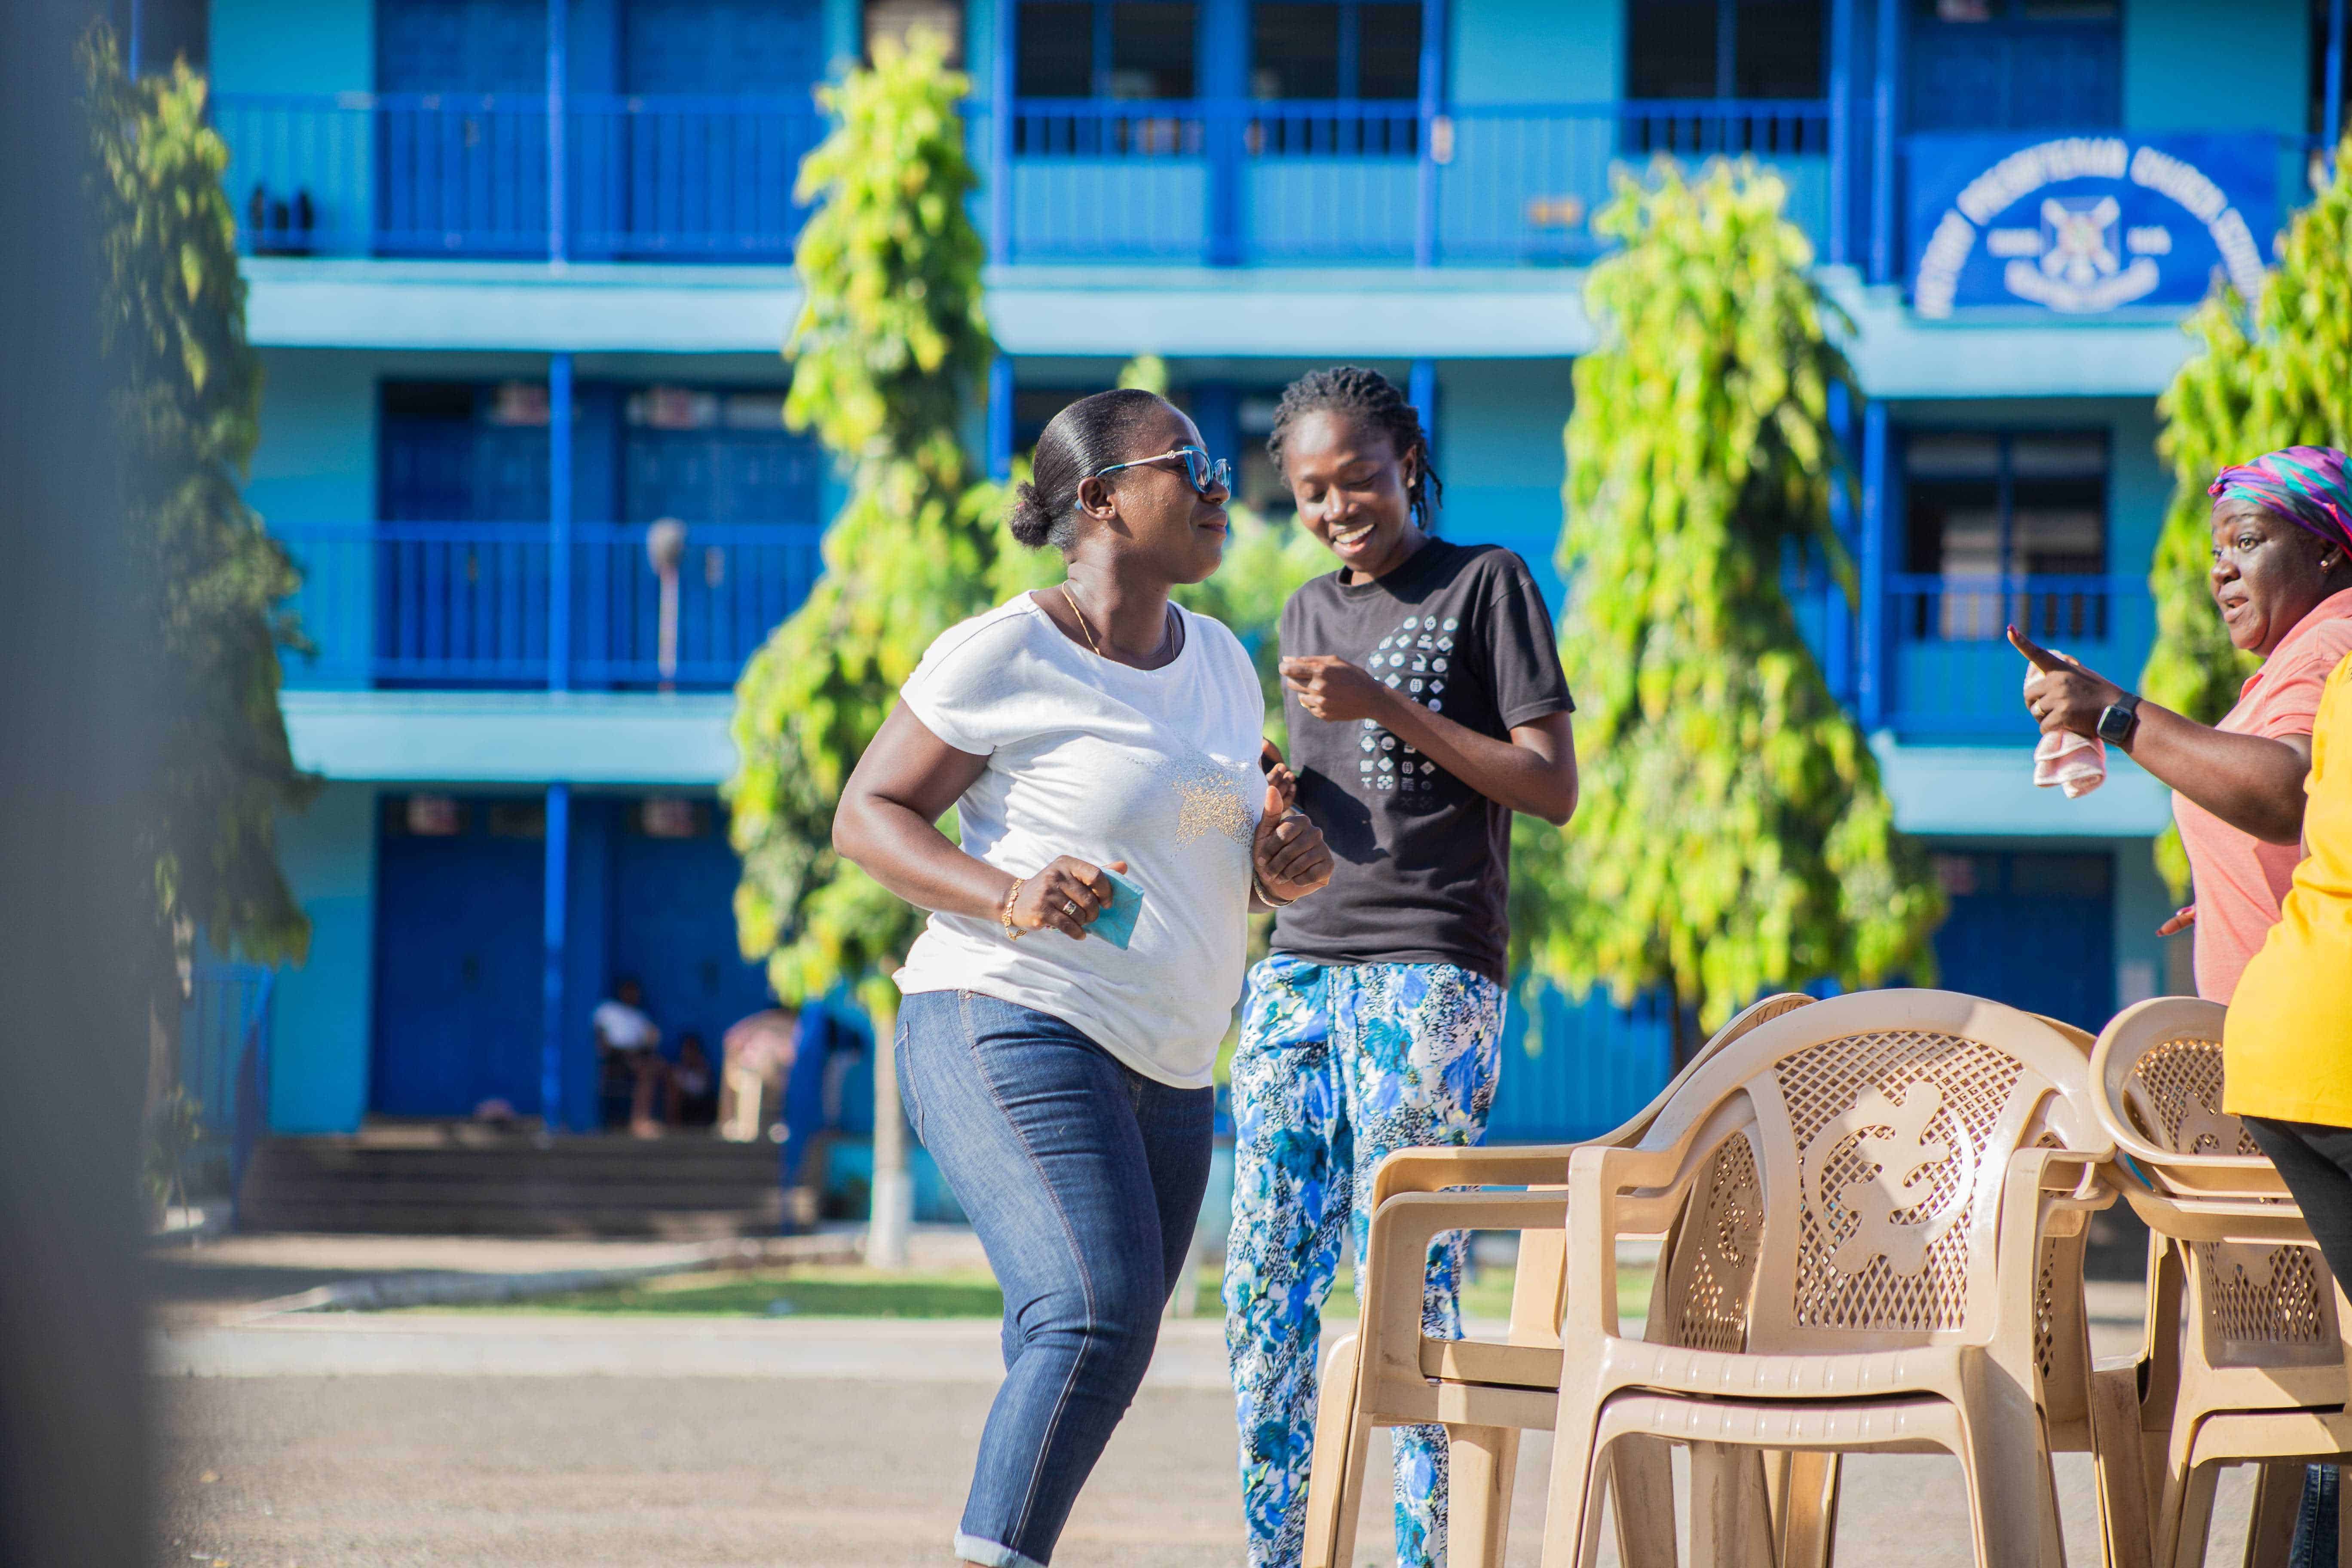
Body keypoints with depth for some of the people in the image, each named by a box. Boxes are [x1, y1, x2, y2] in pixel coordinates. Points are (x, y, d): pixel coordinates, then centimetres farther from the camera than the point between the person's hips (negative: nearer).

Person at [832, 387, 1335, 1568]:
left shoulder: (1219, 661, 14)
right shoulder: (1003, 656, -8)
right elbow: (867, 818, -6)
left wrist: (1284, 869, 2)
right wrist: (1006, 896, -22)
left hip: (1164, 1072, 8)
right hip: (1013, 1029, -8)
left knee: (1085, 1369, 7)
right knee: (1097, 1318, -24)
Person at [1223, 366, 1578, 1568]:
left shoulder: (1486, 584, 1)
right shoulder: (1306, 615, 20)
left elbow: (1552, 790, -5)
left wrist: (1388, 707, -13)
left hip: (1431, 971, -6)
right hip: (1299, 968, 6)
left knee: (1407, 1284, -11)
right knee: (1265, 1283, 1)